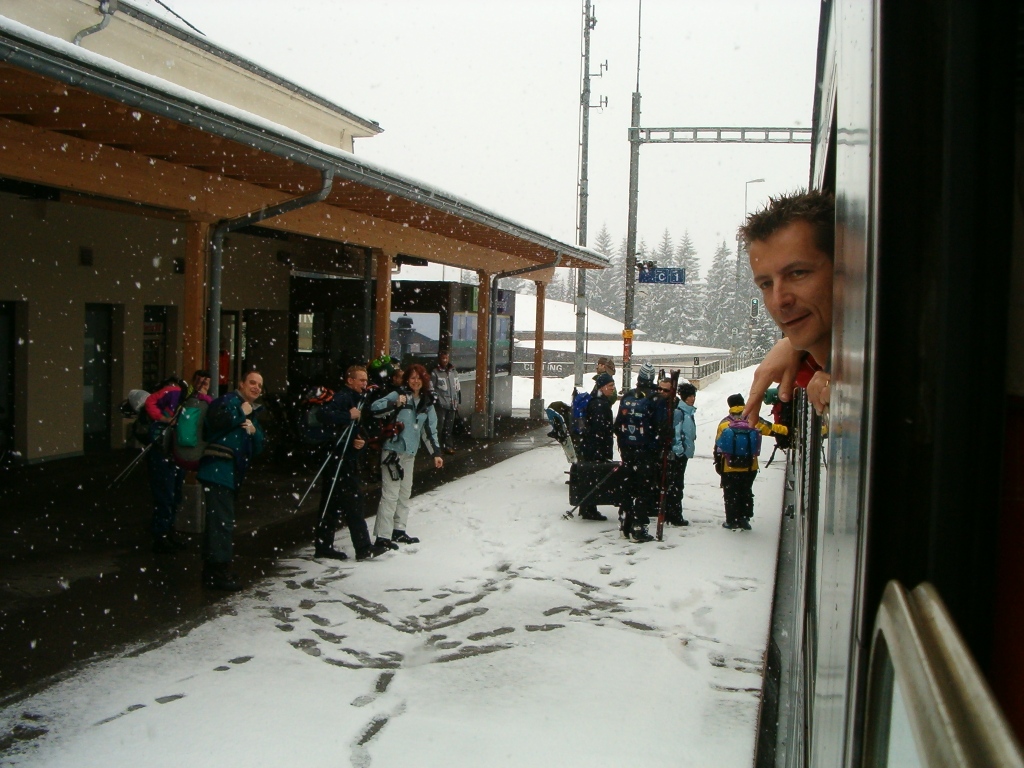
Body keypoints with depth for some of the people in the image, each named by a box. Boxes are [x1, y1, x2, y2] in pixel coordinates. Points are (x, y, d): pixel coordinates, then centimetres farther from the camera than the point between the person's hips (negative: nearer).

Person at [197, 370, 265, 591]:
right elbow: (215, 419, -25)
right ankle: (220, 571, -9)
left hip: (231, 475, 10)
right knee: (223, 522, -12)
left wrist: (254, 430, -3)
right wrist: (241, 413, -13)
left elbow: (258, 448, 17)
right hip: (218, 471, -10)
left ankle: (212, 572, 22)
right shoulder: (229, 401, -4)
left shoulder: (252, 414, 24)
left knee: (219, 522, 14)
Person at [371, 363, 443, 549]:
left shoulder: (427, 402, 11)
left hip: (410, 452, 7)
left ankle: (399, 530, 26)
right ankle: (382, 536, -6)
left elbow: (430, 430, 17)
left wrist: (436, 453, 13)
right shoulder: (399, 395, -7)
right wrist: (395, 404, -30)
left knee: (405, 493, 14)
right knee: (390, 493, -9)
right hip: (393, 450, -7)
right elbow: (375, 408, -17)